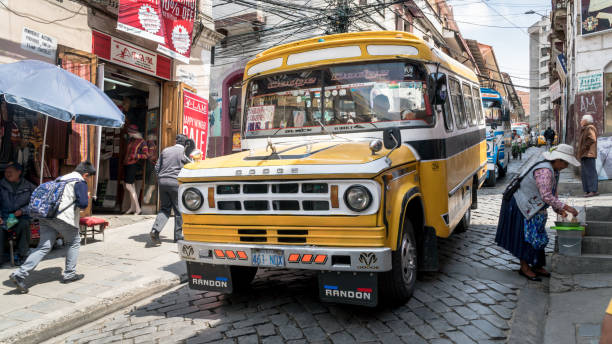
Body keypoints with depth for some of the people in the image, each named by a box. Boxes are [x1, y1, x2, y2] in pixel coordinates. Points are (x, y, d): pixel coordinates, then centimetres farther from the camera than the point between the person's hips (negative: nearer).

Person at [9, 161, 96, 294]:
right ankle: (69, 274, 18)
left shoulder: (61, 178, 22)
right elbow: (83, 203, -13)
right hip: (64, 217, -6)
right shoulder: (80, 182, -2)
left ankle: (20, 274, -6)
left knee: (44, 247, 5)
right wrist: (86, 197, 10)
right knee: (74, 242, 15)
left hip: (46, 217, 7)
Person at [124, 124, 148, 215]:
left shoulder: (142, 142, -8)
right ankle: (132, 207, 18)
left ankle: (137, 208, -8)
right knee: (131, 186, 11)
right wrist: (125, 161, 18)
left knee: (128, 186, -12)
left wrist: (135, 156, -20)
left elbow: (146, 155, -12)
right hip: (128, 164, 8)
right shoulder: (130, 140, 14)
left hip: (134, 165, -8)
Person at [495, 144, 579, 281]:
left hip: (534, 207, 10)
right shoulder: (544, 170, -27)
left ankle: (536, 266, 23)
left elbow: (553, 192, 12)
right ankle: (524, 267, 8)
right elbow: (546, 196, -32)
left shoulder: (554, 170, 5)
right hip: (522, 205, -10)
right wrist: (565, 207, -28)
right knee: (527, 235, -3)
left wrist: (558, 209, 1)